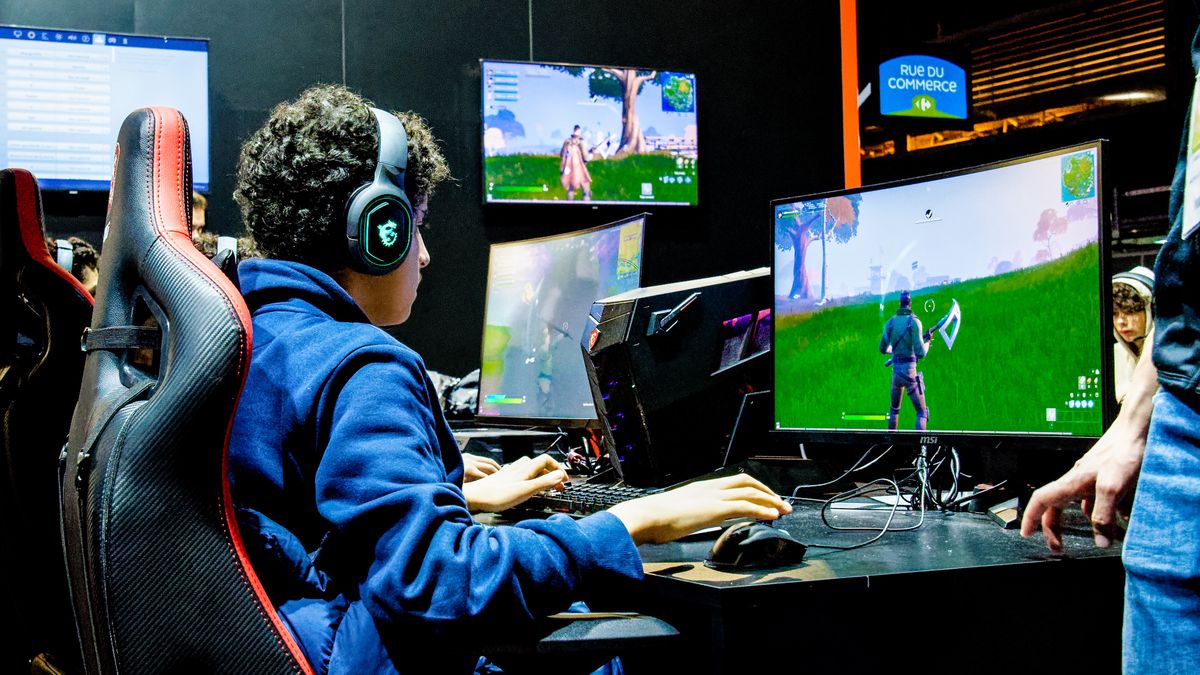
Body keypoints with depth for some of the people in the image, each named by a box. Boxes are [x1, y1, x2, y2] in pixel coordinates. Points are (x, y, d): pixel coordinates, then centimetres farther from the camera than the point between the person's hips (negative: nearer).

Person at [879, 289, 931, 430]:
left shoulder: (890, 322, 4)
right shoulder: (914, 321, -10)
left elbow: (883, 348, 14)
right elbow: (920, 353, -16)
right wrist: (927, 342, 4)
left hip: (895, 371, 5)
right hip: (910, 371, -5)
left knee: (894, 409, 23)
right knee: (922, 412, -1)